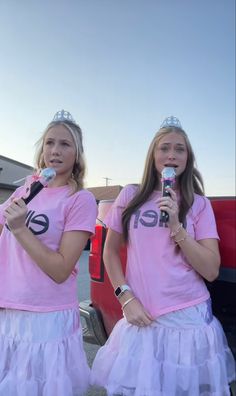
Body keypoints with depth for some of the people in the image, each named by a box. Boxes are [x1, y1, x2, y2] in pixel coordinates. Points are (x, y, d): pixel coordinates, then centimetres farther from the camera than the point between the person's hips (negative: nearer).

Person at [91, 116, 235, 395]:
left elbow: (211, 271, -6)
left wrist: (177, 227, -17)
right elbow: (110, 252, 6)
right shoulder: (130, 196, 1)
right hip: (141, 318, 0)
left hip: (189, 318, 0)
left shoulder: (199, 204, 0)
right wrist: (126, 298, -5)